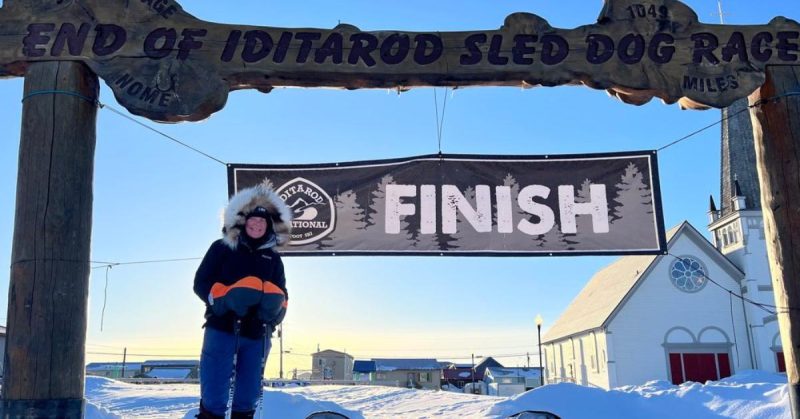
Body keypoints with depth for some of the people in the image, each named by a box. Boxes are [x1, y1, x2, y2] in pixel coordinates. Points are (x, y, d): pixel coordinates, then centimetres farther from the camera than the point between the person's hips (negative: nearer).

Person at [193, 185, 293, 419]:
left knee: (248, 397, 7)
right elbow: (201, 283, 2)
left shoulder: (273, 258, 16)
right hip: (222, 329, -3)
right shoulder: (222, 248, 7)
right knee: (214, 397, -6)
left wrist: (275, 306, -11)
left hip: (257, 335, 4)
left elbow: (282, 293, 14)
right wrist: (224, 298, -17)